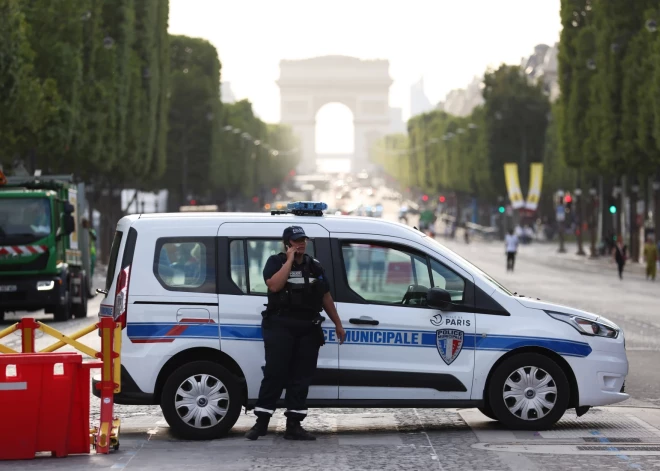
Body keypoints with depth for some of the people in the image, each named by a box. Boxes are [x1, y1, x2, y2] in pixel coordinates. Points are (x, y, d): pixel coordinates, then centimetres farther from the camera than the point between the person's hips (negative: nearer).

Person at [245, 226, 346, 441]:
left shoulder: (314, 266, 15)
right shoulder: (276, 262, 1)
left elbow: (325, 297, 21)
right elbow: (274, 285, -19)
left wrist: (337, 324, 19)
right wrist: (290, 259, -14)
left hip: (308, 329, 5)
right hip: (280, 327, -5)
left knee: (301, 377, 3)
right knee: (275, 373, -8)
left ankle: (293, 425, 7)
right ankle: (261, 422, -3)